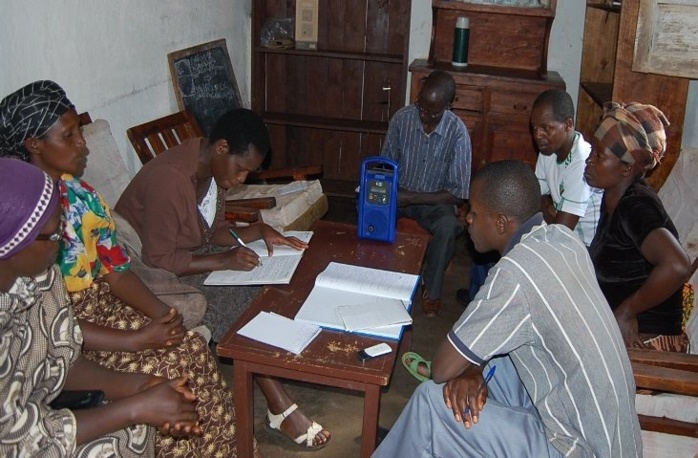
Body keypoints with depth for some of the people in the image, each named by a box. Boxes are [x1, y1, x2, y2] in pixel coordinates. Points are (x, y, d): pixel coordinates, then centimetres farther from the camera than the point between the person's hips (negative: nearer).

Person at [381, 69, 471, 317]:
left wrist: (412, 198, -25)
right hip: (400, 194, 3)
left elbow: (457, 193, -17)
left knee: (448, 227, -34)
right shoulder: (402, 118, -11)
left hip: (436, 201, -2)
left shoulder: (457, 132, -19)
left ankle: (432, 288, -9)